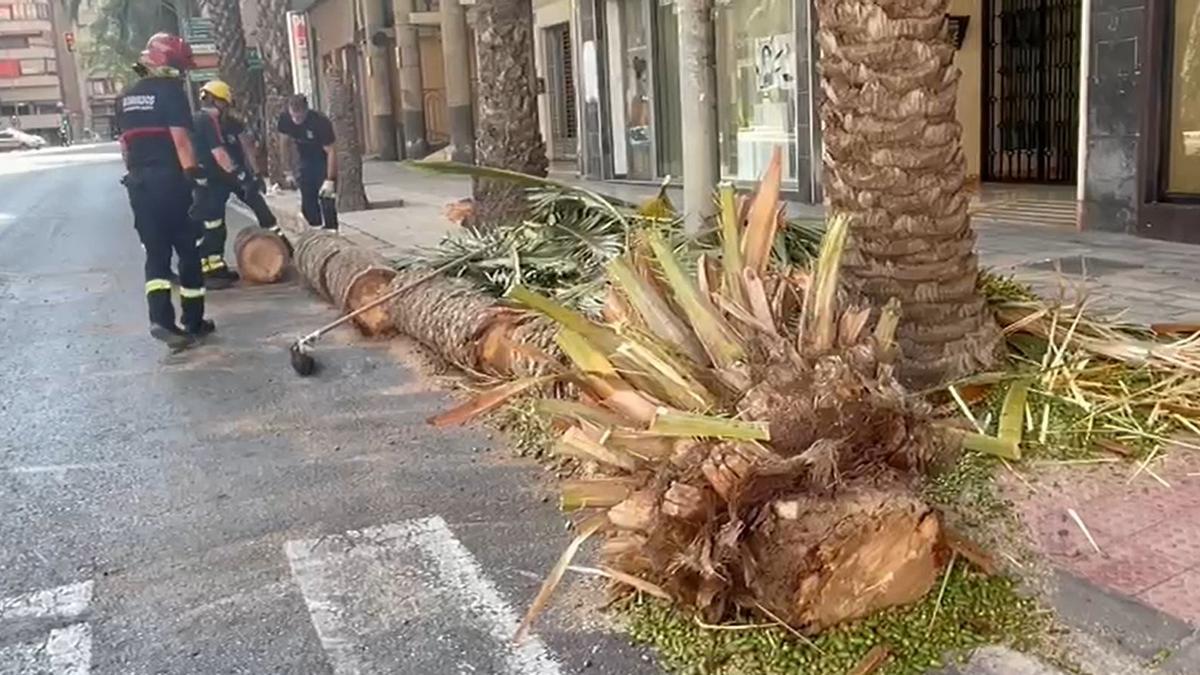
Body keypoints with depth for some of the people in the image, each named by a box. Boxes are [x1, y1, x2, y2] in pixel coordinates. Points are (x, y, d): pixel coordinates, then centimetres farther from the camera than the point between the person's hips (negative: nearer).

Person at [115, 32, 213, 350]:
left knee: (155, 252, 7)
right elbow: (180, 139, -17)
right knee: (188, 252, 5)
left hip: (139, 182, 6)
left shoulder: (126, 97, 15)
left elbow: (125, 144, 19)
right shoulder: (170, 90, -8)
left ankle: (160, 318, -10)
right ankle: (193, 321, 12)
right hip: (169, 180, -6)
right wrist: (197, 177, -19)